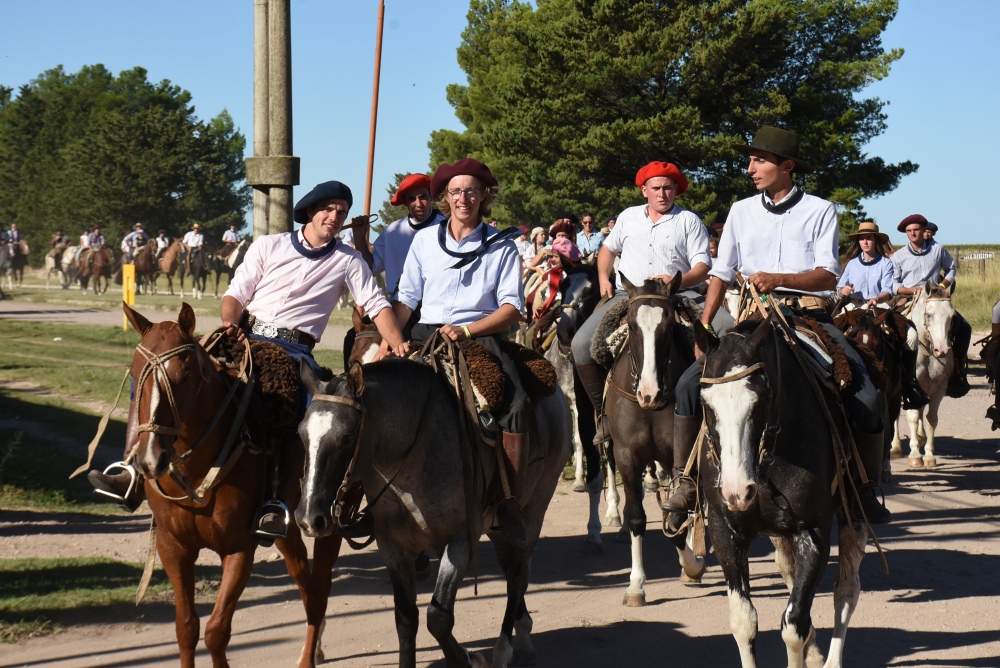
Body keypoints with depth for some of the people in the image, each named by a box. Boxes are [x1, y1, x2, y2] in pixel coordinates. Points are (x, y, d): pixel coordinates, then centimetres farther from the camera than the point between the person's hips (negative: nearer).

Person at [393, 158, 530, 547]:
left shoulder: (501, 246, 7)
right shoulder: (425, 239, 13)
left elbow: (512, 308, -1)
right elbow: (406, 299, 14)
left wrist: (465, 331, -15)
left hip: (480, 335, -2)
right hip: (428, 333, 2)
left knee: (515, 399, -28)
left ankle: (510, 505, -23)